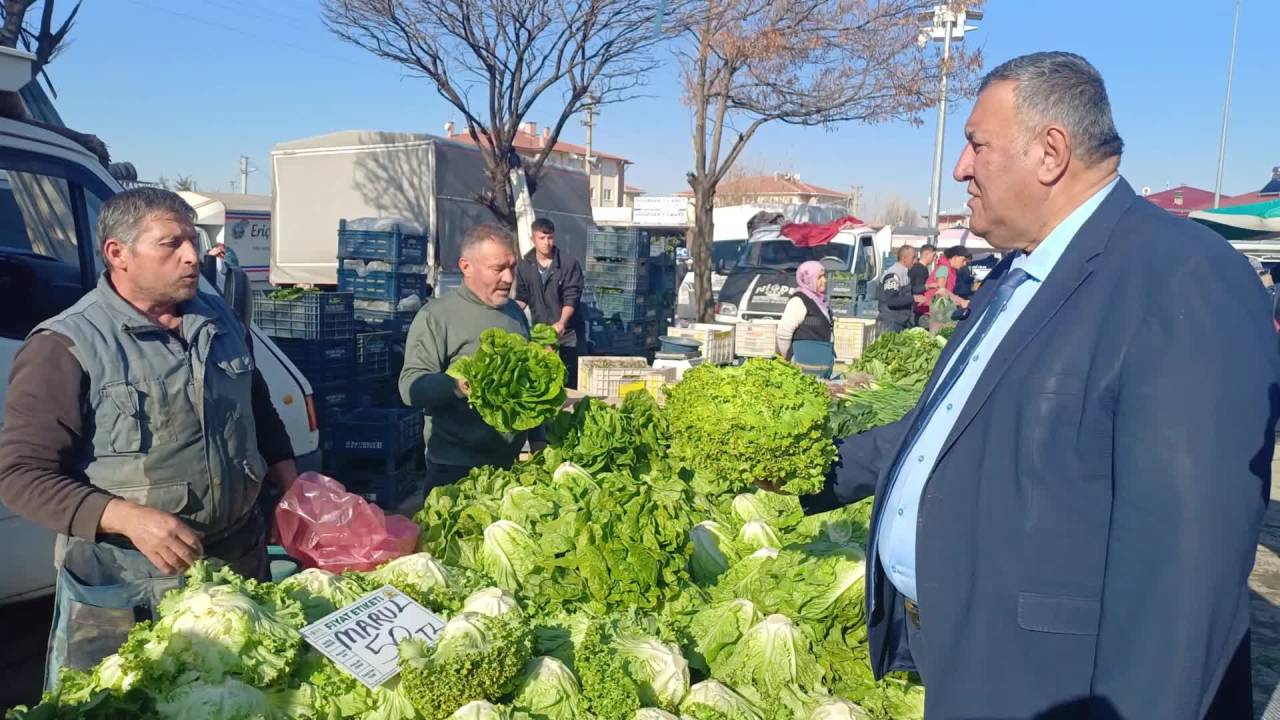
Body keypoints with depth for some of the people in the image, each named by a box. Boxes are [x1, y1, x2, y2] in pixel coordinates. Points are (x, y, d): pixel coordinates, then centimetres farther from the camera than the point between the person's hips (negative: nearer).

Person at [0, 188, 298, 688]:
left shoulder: (221, 320, 5)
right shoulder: (67, 347, -14)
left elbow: (260, 412, 18)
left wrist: (293, 490, 6)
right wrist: (129, 519, -27)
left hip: (241, 558, 6)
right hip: (120, 585, -5)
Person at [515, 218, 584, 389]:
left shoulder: (569, 265, -5)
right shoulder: (524, 267, 5)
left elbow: (571, 298, -11)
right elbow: (522, 298, 9)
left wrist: (562, 322, -28)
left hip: (566, 334, -3)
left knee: (568, 382, -1)